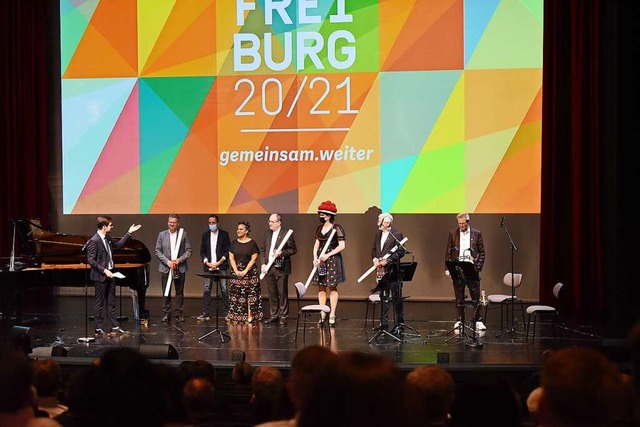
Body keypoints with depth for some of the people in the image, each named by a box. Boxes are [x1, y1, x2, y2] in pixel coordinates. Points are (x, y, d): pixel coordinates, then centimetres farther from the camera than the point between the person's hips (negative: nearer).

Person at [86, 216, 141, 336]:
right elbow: (91, 260, -21)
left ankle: (115, 327, 17)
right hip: (100, 276, -9)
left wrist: (129, 233, 19)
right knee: (99, 303, 1)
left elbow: (118, 244, 24)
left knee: (111, 303, 12)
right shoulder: (94, 241, -19)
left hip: (109, 274, 9)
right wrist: (104, 270, -25)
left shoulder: (107, 238, 7)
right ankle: (98, 329, 9)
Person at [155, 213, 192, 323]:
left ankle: (179, 313, 12)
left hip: (180, 268, 0)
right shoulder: (162, 234, 4)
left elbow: (188, 250, 1)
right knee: (166, 292, 2)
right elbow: (157, 251, 2)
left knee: (180, 292, 5)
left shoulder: (183, 234, 2)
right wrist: (167, 262, -10)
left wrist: (180, 260, -13)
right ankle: (166, 313, 9)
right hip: (166, 268, 0)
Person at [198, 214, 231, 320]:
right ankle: (205, 313, -1)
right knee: (207, 290, -1)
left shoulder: (224, 234, 3)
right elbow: (202, 251, 10)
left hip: (221, 267, -2)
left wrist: (219, 262, -10)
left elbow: (228, 251, -1)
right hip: (208, 267, 2)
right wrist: (207, 262, -5)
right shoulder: (205, 235, 11)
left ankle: (226, 312, 3)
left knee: (224, 290, -2)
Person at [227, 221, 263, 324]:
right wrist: (236, 271, -7)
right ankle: (236, 317, 4)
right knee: (236, 295, 1)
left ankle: (250, 317, -3)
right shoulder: (234, 243, 8)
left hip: (250, 272, -3)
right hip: (236, 272, 4)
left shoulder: (252, 243, -3)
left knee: (250, 295, -5)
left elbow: (254, 259, -6)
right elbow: (231, 258, 6)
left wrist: (245, 271, -13)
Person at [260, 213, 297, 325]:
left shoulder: (286, 234, -6)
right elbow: (263, 250, 15)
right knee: (271, 293, 10)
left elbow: (293, 249, -4)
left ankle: (283, 316, 6)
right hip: (268, 268, 6)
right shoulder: (267, 233, 12)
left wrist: (282, 253, -18)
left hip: (281, 268, -5)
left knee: (282, 293, 0)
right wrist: (263, 263, 5)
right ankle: (273, 315, 18)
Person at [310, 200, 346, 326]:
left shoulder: (336, 228, -9)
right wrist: (315, 257, -2)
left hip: (332, 259, -6)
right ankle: (322, 314, 10)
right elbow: (316, 244, 15)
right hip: (320, 261, 6)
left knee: (332, 287, -2)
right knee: (321, 287, 6)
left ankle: (332, 315, 1)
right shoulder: (319, 228, 11)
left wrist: (328, 255, -17)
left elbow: (342, 245, -12)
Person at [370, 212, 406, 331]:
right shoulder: (378, 234, 14)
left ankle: (400, 322, 8)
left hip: (392, 269, -6)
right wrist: (375, 258, -1)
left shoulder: (396, 235, -7)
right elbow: (374, 249, 21)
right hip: (381, 270, 6)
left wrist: (387, 260, -17)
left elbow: (401, 251, -11)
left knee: (396, 297, 0)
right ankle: (384, 323, 12)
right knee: (383, 297, 9)